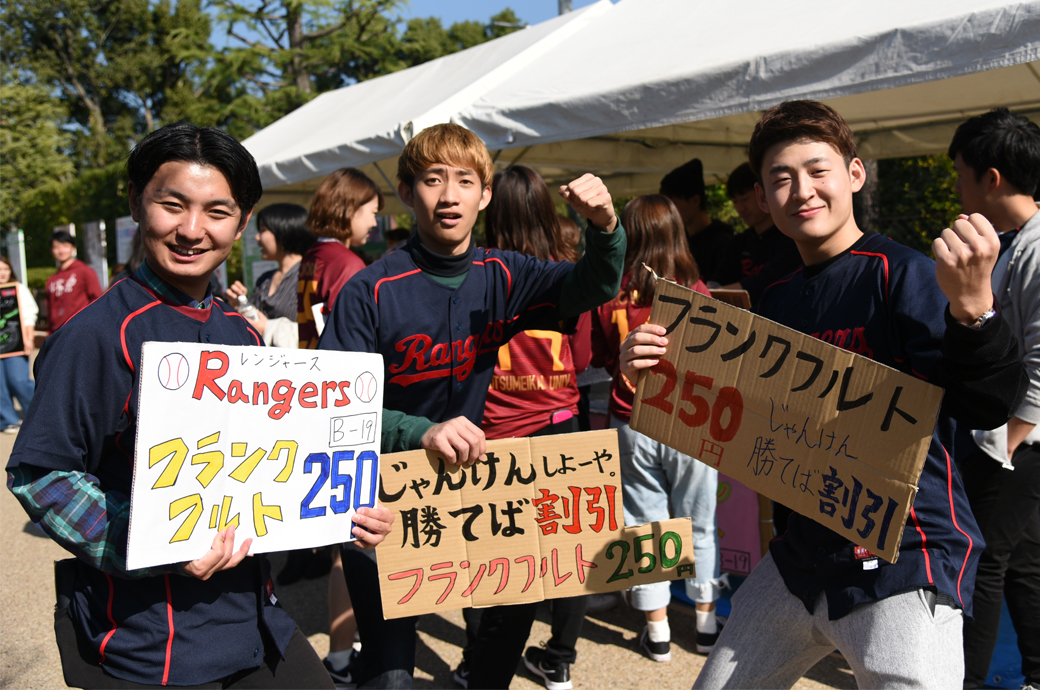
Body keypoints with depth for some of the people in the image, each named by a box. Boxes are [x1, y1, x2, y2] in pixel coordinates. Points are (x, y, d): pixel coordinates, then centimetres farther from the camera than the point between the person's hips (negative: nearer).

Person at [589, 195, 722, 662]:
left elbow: (597, 357, 4)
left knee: (646, 526, 11)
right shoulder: (696, 293, -9)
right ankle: (707, 623, 28)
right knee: (699, 526, 14)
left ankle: (657, 631, 20)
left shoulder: (612, 298, -8)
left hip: (632, 425, 0)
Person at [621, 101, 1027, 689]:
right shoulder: (777, 302, 8)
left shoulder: (904, 274, -13)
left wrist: (971, 306, -41)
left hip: (904, 563, -7)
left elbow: (988, 408, -23)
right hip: (803, 552, 7)